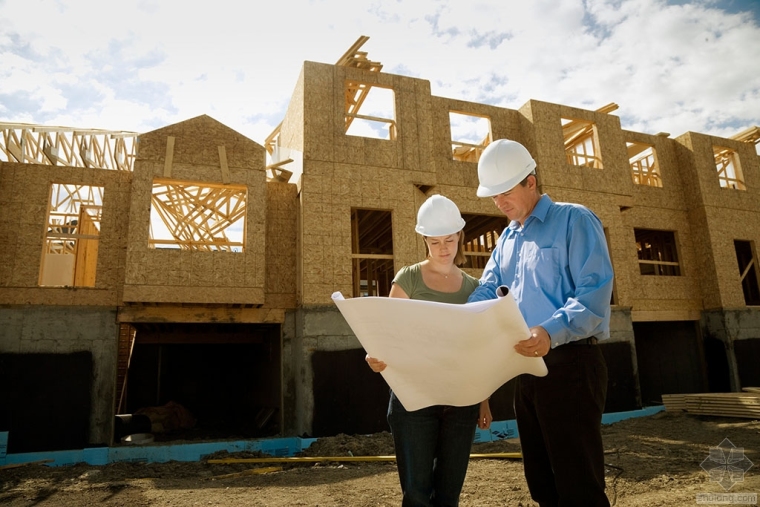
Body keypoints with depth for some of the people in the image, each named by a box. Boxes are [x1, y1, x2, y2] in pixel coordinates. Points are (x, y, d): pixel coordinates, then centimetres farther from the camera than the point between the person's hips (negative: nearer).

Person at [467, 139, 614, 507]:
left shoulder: (574, 220, -7)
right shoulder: (507, 238, 16)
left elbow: (595, 291, -18)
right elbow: (487, 293, 11)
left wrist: (552, 332, -35)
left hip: (570, 363, -7)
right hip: (526, 368, 8)